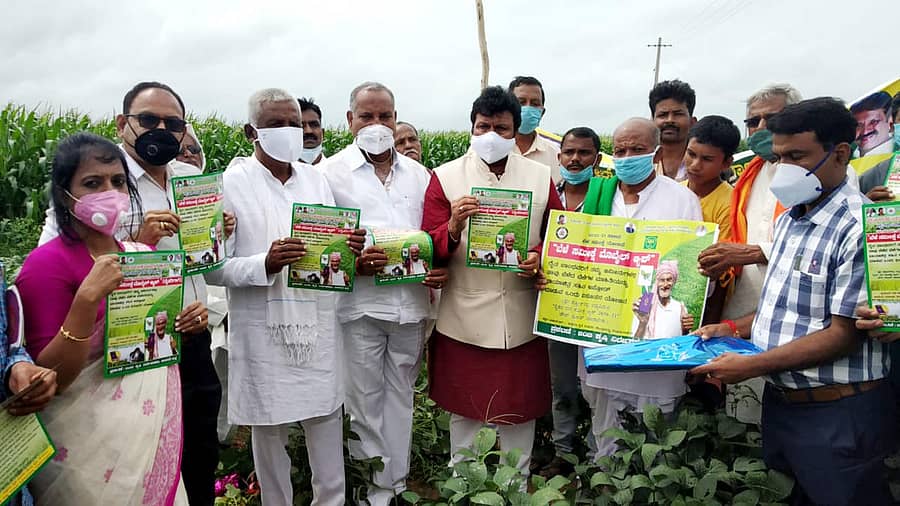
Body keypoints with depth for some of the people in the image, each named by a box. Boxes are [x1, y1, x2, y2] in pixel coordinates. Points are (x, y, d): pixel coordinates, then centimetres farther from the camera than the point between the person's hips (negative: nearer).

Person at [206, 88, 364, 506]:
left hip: (317, 327, 4)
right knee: (269, 433, 12)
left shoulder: (316, 179, 9)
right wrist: (264, 264, -25)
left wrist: (348, 249, -9)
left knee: (327, 423, 12)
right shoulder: (231, 184, -5)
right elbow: (213, 268, -9)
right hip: (263, 331, -3)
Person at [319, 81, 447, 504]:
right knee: (365, 400, 7)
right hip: (359, 304, -3)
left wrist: (440, 268, -5)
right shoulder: (332, 172, -1)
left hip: (412, 303, 4)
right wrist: (354, 261, -21)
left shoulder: (418, 174, 11)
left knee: (400, 396, 15)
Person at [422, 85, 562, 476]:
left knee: (519, 414, 14)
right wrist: (453, 227, -25)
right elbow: (430, 251, -4)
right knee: (464, 414, 14)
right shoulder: (446, 177, -1)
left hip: (521, 321, 2)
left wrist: (541, 257, -11)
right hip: (464, 321, -1)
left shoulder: (541, 177, 5)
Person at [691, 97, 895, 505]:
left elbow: (844, 334, -21)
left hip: (835, 414, -8)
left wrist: (753, 366, -21)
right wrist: (734, 328, 7)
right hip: (781, 402, 8)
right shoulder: (791, 218, 9)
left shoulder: (858, 229, -19)